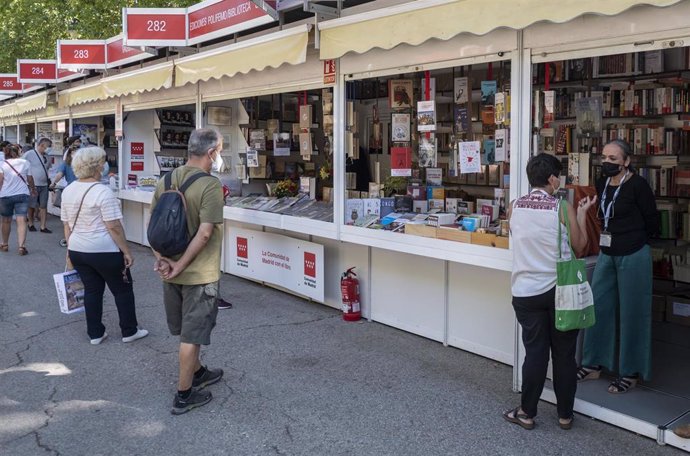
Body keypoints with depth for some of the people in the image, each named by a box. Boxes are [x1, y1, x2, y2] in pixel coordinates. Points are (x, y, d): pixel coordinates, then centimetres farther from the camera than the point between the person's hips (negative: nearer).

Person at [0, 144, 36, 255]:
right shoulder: (25, 163, 5)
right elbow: (30, 179, 9)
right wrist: (33, 188, 27)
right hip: (22, 194, 0)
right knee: (21, 221, -6)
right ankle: (21, 246, -17)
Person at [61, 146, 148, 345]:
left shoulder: (68, 191, 4)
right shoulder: (102, 192, -19)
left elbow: (67, 225, 11)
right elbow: (114, 227, -20)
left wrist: (71, 250, 19)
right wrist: (127, 252, -14)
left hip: (77, 250, 7)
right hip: (104, 252, -7)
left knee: (92, 290, 16)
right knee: (123, 290, 9)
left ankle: (95, 334, 21)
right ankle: (129, 331, 17)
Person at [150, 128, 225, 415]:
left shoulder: (166, 181, 4)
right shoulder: (210, 185, -18)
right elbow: (204, 233, -25)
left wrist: (161, 258, -1)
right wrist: (180, 266, -19)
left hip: (171, 270, 7)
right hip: (199, 273, -7)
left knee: (186, 329, 23)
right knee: (192, 334, 5)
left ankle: (197, 372, 42)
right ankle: (184, 395, 16)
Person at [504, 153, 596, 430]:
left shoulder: (514, 207, -1)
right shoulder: (563, 208, -9)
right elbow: (579, 247, -1)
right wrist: (582, 214, 10)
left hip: (526, 291, 2)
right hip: (560, 290, -1)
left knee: (535, 352, 10)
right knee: (564, 354, 10)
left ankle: (527, 413, 16)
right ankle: (565, 414, 22)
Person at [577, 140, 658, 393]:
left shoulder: (638, 186, -14)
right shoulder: (602, 184, 4)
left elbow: (652, 222, -5)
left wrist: (634, 241, 7)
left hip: (633, 256, -6)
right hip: (607, 254, 7)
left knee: (631, 313, 4)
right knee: (598, 308, 10)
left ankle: (630, 372, 17)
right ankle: (593, 365, 23)